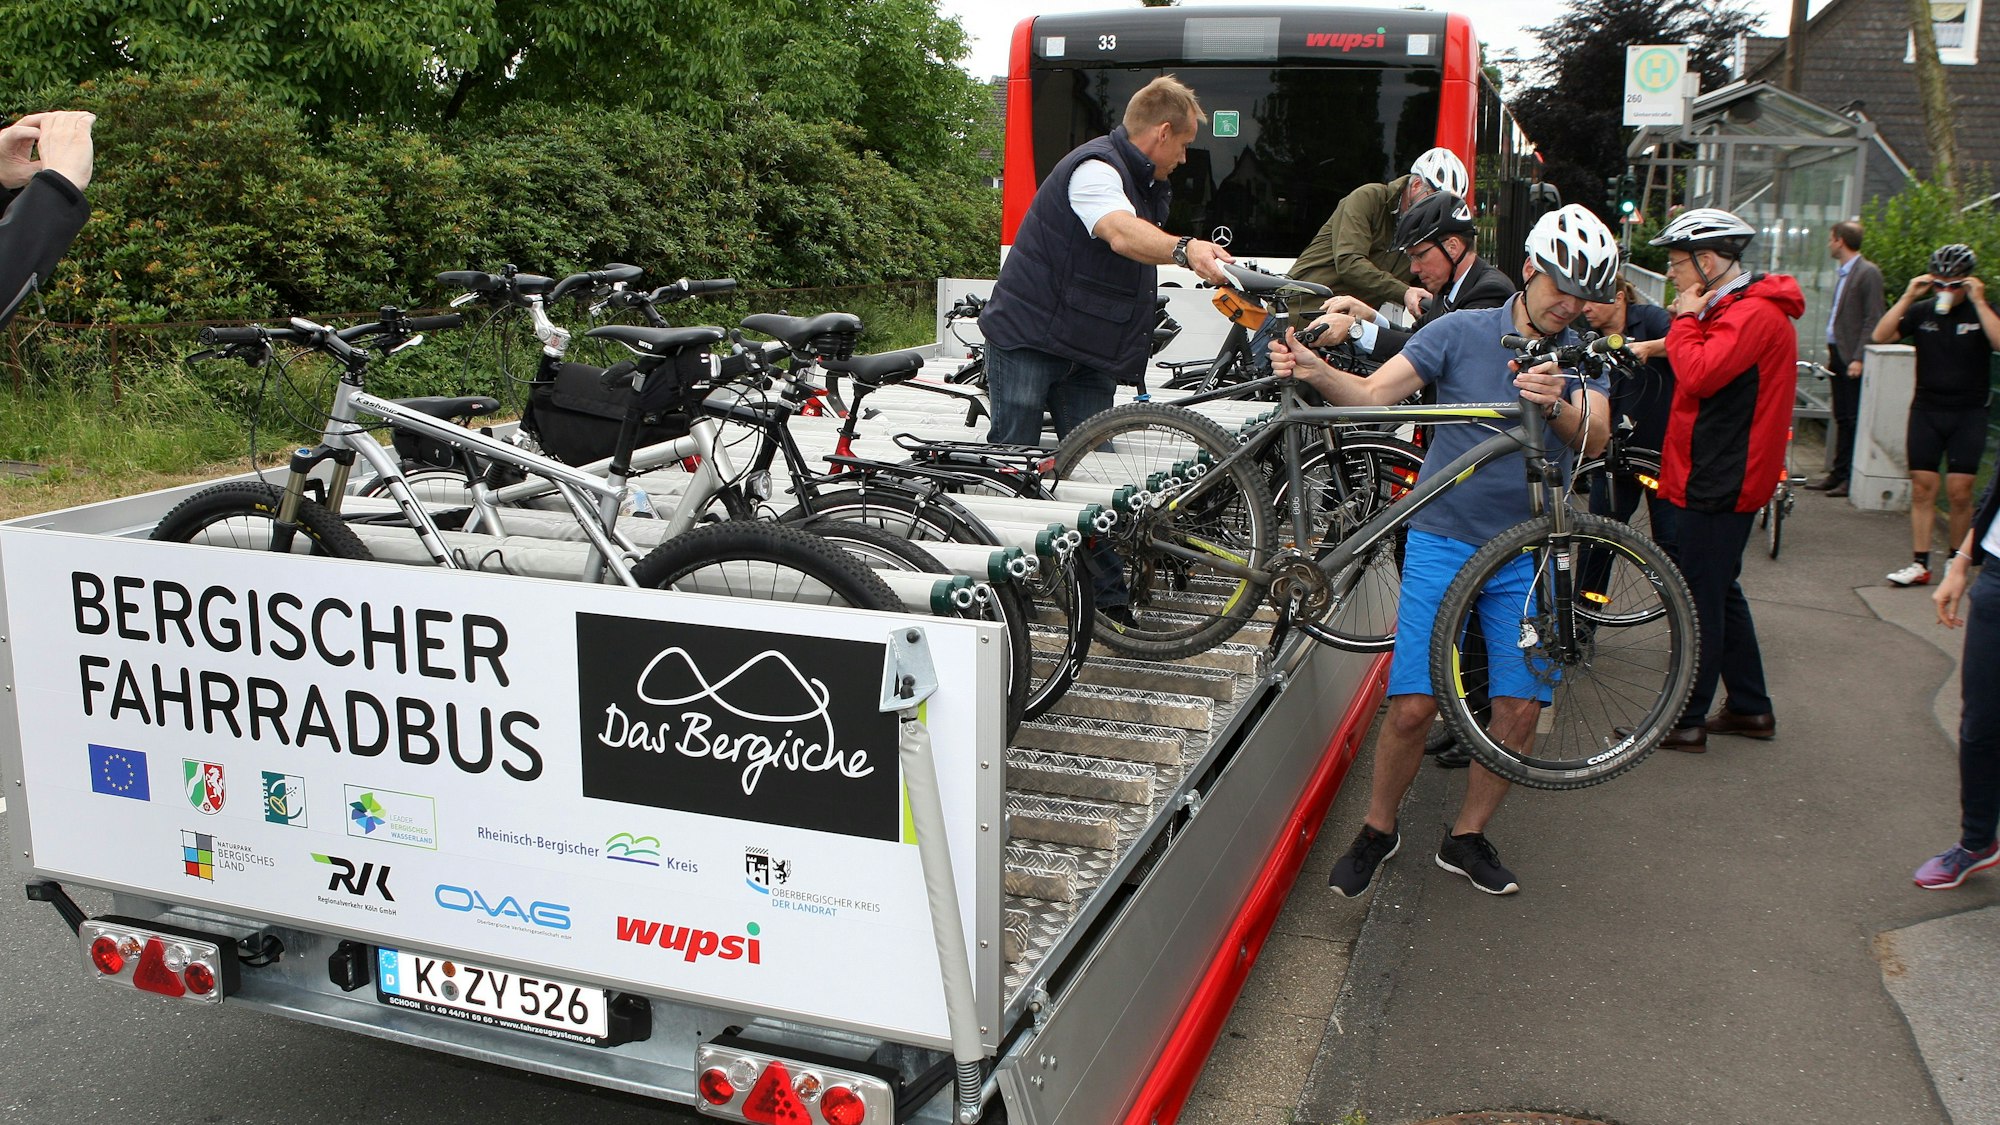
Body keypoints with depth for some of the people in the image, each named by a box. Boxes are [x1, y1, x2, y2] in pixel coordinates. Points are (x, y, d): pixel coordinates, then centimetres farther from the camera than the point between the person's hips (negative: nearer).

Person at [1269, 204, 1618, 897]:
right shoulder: (1462, 332, -1)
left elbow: (1595, 439, -11)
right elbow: (1373, 395, -10)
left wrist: (1557, 404, -33)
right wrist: (1313, 370, -30)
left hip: (1525, 554, 3)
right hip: (1443, 538, -3)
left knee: (1520, 710, -1)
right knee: (1413, 707, -8)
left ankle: (1467, 838, 20)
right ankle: (1378, 830, 16)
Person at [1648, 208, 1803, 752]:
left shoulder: (1755, 312, -17)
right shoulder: (1735, 308, 16)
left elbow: (1699, 374, -27)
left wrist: (1685, 319, -15)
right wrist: (1690, 321, 6)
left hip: (1719, 482, -11)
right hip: (1720, 476, 11)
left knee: (1701, 598, -5)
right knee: (1720, 592, 17)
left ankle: (1686, 721, 2)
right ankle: (1749, 708, 26)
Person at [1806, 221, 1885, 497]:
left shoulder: (1868, 273, -11)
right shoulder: (1844, 273, 17)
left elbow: (1873, 320, -15)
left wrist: (1858, 358, -19)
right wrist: (1831, 353, 15)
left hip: (1852, 358, -9)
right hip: (1838, 355, 9)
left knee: (1855, 420, -4)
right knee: (1842, 419, 12)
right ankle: (1839, 473, 17)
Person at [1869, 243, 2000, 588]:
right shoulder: (1922, 311, 3)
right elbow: (1881, 336, -9)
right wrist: (1908, 296, -13)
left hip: (1968, 414, -2)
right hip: (1926, 410, 2)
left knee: (1959, 492, -4)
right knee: (1922, 488, 1)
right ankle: (1919, 565, 4)